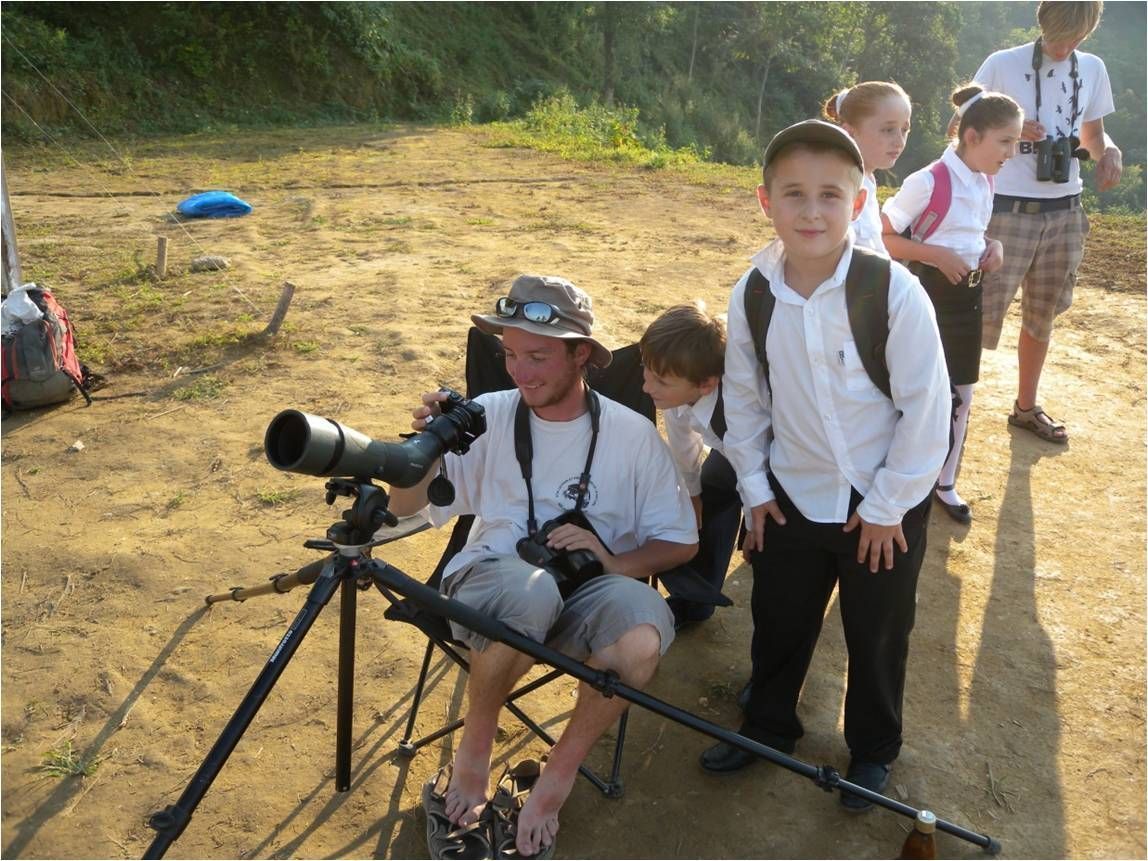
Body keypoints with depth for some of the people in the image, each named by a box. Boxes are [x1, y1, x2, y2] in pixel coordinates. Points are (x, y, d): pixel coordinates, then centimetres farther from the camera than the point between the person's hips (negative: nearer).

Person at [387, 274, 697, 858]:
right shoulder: (488, 416, 0)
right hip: (491, 583, 0)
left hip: (587, 594, 1)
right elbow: (404, 506, 3)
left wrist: (614, 561, -14)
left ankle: (560, 773, -6)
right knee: (527, 590, -37)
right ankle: (473, 750, -7)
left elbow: (681, 542, 5)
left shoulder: (630, 433, -1)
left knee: (643, 634, -34)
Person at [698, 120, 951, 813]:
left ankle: (874, 750, 41)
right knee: (778, 623, 19)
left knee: (878, 637, 15)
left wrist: (887, 505, -12)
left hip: (883, 507, -3)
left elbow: (928, 406, -16)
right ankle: (769, 725, 45)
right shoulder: (751, 294, -9)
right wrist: (754, 485, 4)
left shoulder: (895, 292, -21)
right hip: (792, 497, 3)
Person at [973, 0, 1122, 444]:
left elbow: (1093, 133, 17)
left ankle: (1026, 406, 27)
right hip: (1009, 210, -5)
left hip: (1065, 212, 5)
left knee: (1042, 315, 13)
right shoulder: (1002, 65, -6)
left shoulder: (1092, 69, 8)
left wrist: (1109, 150, -6)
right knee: (985, 311, -8)